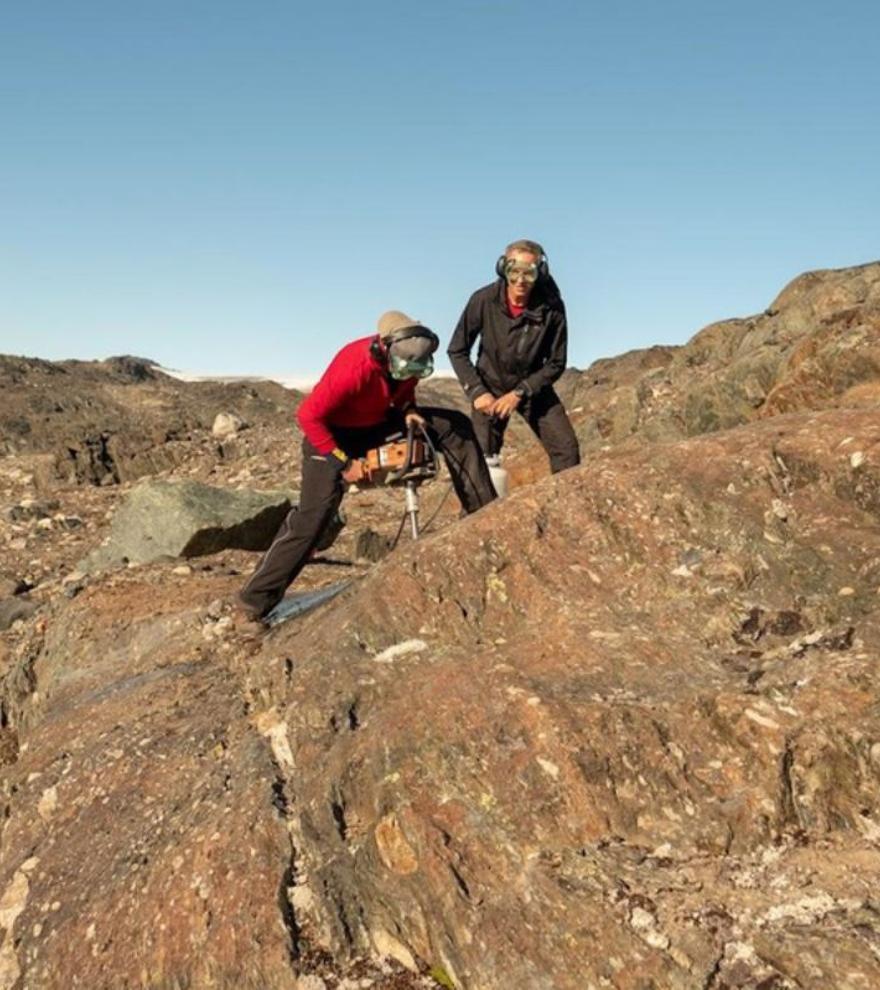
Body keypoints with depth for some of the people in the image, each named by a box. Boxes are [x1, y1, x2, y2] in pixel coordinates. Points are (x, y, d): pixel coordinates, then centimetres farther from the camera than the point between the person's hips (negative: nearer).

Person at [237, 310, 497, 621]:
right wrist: (345, 463, -27)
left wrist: (408, 411, -14)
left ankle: (483, 512, 5)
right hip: (333, 433, -6)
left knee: (456, 426, -4)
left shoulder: (410, 356, -16)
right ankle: (257, 597, -7)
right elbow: (308, 416, -31)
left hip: (379, 423, 7)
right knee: (314, 514, -16)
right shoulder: (354, 367, -37)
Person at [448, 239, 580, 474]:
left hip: (533, 386, 1)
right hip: (490, 388, -1)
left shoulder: (551, 307, -19)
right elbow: (457, 351, -8)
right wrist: (476, 392, -17)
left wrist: (519, 393, -20)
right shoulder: (484, 300, -20)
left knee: (567, 449, -9)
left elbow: (556, 363, -10)